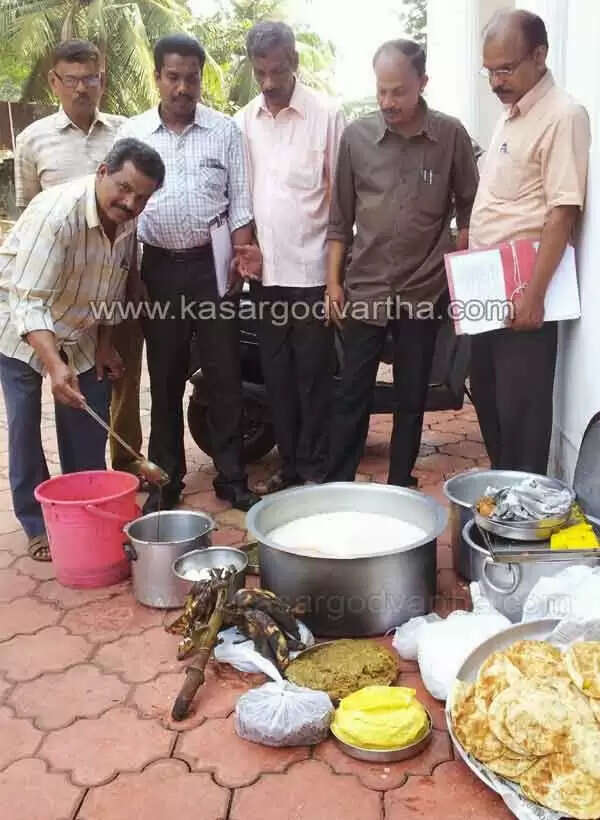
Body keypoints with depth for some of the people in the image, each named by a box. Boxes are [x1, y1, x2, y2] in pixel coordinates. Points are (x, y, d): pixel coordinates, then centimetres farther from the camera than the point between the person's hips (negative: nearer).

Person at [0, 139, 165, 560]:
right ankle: (38, 524, 9)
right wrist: (55, 365, -52)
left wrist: (105, 345, 3)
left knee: (90, 422, 4)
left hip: (80, 330, 6)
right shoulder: (56, 212, -33)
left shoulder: (128, 222, -12)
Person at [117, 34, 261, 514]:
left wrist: (243, 252, -11)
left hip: (213, 263, -1)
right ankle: (166, 481, 19)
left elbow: (240, 201, 4)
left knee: (225, 375, 3)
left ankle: (232, 478, 15)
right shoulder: (132, 133, 6)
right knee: (165, 379, 7)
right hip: (159, 267, 1)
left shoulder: (225, 130, 4)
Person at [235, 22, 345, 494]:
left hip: (312, 268, -4)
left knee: (313, 374, 3)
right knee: (276, 375, 11)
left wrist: (339, 265, -6)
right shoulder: (243, 121, 9)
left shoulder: (326, 115, -4)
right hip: (266, 270, 5)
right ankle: (289, 466, 23)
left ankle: (315, 471, 14)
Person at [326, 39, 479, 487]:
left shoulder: (452, 135, -3)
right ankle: (338, 484, 17)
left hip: (424, 289, 0)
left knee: (412, 396, 10)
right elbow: (340, 217, 4)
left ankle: (401, 487, 23)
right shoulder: (356, 135, -1)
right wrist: (334, 280, 2)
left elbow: (469, 208, 6)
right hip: (365, 287, 0)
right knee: (353, 394, 6)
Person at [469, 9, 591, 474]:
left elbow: (563, 211, -19)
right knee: (487, 398, 17)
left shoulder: (562, 117, -13)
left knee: (520, 411, -1)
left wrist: (534, 295, -22)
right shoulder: (511, 115, 14)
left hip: (524, 294, -9)